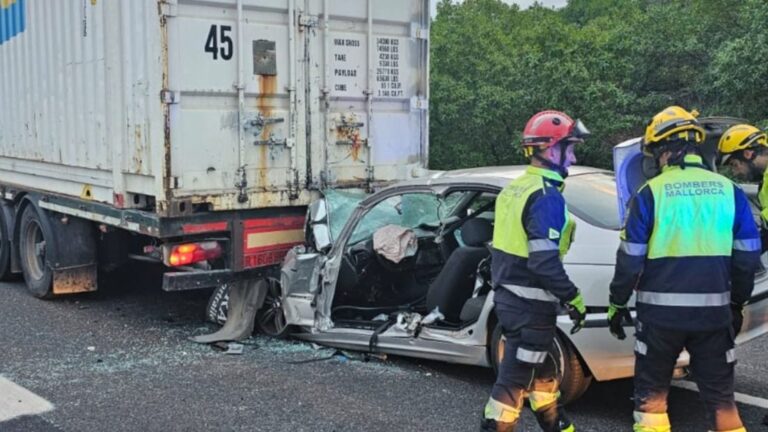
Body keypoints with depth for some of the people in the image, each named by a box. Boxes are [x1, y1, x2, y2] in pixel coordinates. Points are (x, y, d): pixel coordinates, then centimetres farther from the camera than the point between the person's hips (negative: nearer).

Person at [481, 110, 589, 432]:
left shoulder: (515, 188, 9)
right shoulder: (547, 196, -20)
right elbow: (544, 262, -25)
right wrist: (574, 299, -16)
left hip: (508, 296, 10)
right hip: (530, 305, -10)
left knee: (540, 369, 24)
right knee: (515, 378, -1)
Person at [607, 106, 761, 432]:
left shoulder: (651, 192, -7)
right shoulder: (729, 191, 2)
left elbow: (631, 257, -6)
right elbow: (747, 258, 6)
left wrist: (617, 303, 7)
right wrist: (736, 303, 19)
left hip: (661, 312, -2)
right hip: (714, 311, 3)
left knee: (651, 392, 13)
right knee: (720, 396, 13)